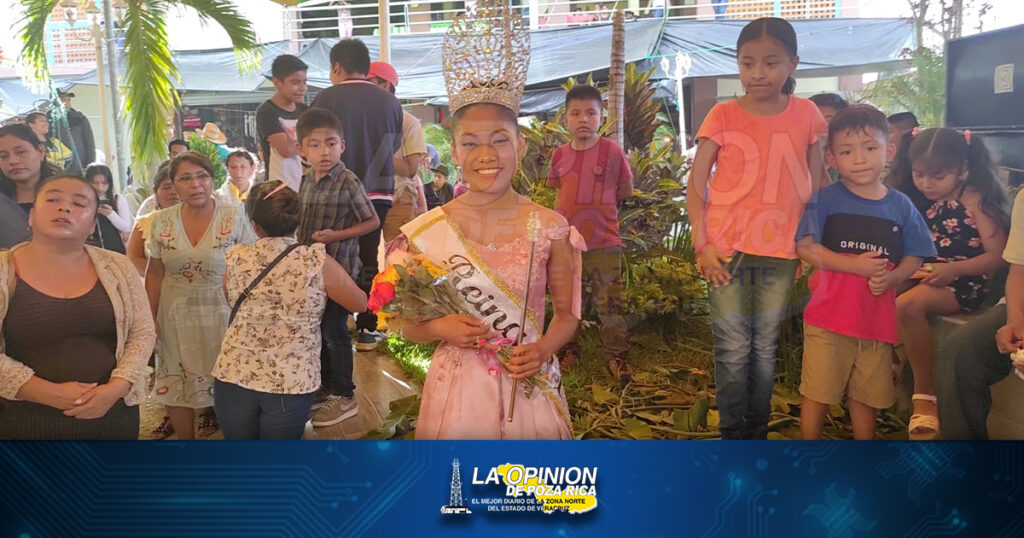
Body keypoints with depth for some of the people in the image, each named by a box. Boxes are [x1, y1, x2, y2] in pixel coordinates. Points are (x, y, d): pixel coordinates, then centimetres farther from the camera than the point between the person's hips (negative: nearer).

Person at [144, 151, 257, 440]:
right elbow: (155, 273, 6)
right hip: (175, 316, 3)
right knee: (175, 384, 9)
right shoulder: (162, 221, -2)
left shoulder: (235, 217, -9)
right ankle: (185, 438, 28)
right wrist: (150, 318, 4)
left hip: (222, 312, -2)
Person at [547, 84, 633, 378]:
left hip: (604, 243, -3)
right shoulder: (560, 154, 5)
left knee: (609, 303, 2)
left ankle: (616, 354, 13)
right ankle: (569, 350, 28)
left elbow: (626, 190, 2)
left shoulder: (611, 150, -5)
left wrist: (596, 201, 1)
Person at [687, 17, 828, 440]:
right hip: (727, 248, -2)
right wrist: (702, 243, -11)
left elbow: (817, 179, 9)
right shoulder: (723, 116, -3)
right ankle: (733, 435, 15)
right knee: (733, 348, 1)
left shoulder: (805, 114, 3)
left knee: (765, 348, 11)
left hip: (781, 250, 2)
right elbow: (696, 182, -3)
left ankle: (758, 433, 25)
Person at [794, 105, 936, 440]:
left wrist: (892, 277, -13)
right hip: (829, 316, -3)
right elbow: (805, 247, -12)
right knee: (818, 393, 4)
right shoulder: (826, 200, -5)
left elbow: (914, 257, 8)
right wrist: (855, 265, -19)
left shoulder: (901, 206, 4)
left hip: (878, 320, 3)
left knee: (867, 396, 16)